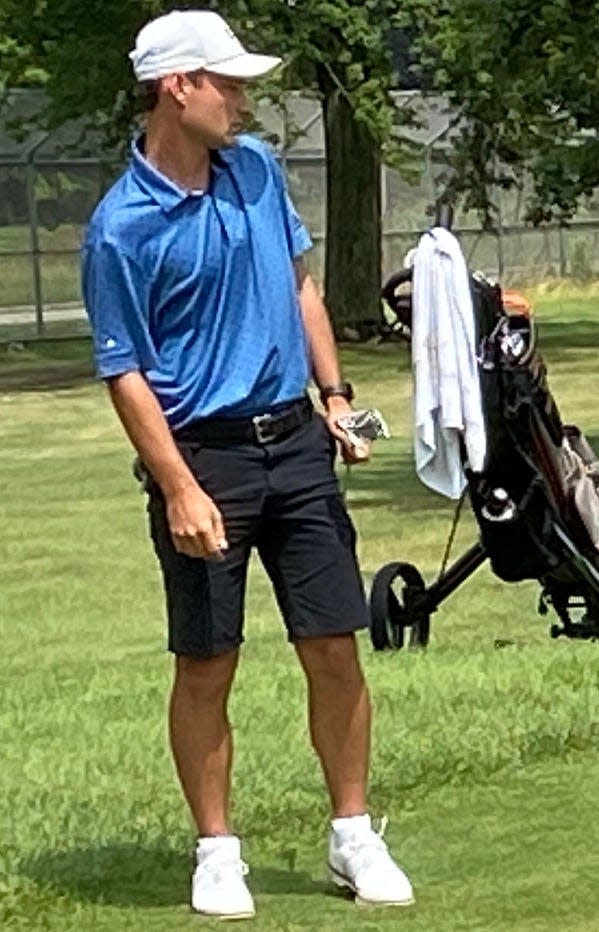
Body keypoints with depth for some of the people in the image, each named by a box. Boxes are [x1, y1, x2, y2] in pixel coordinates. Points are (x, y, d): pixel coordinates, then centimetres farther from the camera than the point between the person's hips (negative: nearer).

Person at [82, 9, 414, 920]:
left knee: (334, 648, 5)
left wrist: (334, 391, 10)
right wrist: (180, 490, -18)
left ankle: (355, 836, 16)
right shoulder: (122, 227, -13)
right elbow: (126, 371, -12)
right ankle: (217, 853, 15)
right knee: (206, 667, 3)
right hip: (203, 457, -5)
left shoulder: (257, 170, 7)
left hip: (295, 441, 5)